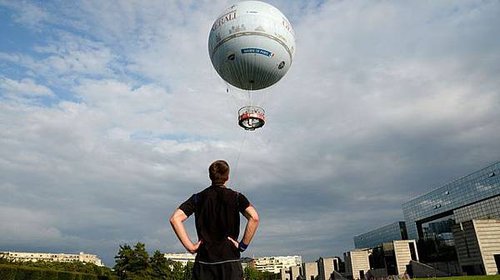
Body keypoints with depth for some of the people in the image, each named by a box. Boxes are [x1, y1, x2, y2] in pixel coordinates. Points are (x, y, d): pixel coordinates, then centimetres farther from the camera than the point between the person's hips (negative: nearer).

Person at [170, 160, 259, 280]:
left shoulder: (198, 198, 6)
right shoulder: (236, 197, 2)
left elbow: (175, 218, -6)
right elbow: (254, 218, -15)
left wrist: (190, 246, -3)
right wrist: (243, 245, -6)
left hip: (204, 261, 2)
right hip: (230, 259, -2)